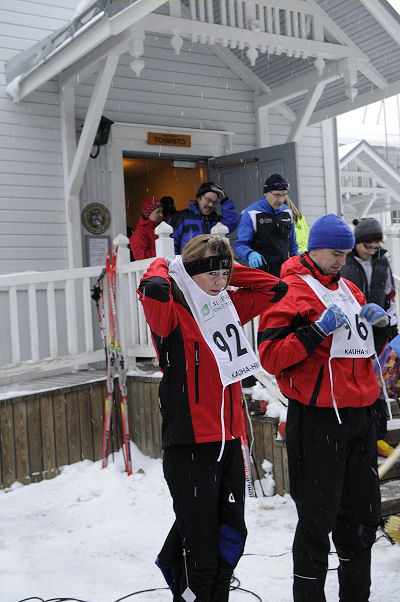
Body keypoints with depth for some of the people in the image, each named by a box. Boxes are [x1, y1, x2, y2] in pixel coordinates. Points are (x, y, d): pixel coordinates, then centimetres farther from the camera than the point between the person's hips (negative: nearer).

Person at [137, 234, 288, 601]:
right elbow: (153, 290, -32)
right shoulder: (173, 315, -11)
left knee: (231, 536, 16)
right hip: (190, 446, -7)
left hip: (229, 440, 7)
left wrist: (229, 268, 7)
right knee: (201, 546, 0)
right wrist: (163, 265, -9)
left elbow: (275, 288, 15)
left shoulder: (228, 307, 10)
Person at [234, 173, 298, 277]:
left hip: (286, 272, 5)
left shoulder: (287, 212, 12)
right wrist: (250, 254, -31)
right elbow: (240, 245, -10)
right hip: (262, 273, -5)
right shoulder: (251, 214, -7)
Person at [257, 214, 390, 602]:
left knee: (362, 513, 17)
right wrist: (318, 330, -24)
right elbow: (270, 356, -17)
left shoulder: (348, 289, 16)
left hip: (359, 416, 8)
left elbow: (368, 346, 26)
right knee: (318, 519, 0)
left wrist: (380, 325, 5)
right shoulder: (290, 292, -8)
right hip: (318, 420, -8)